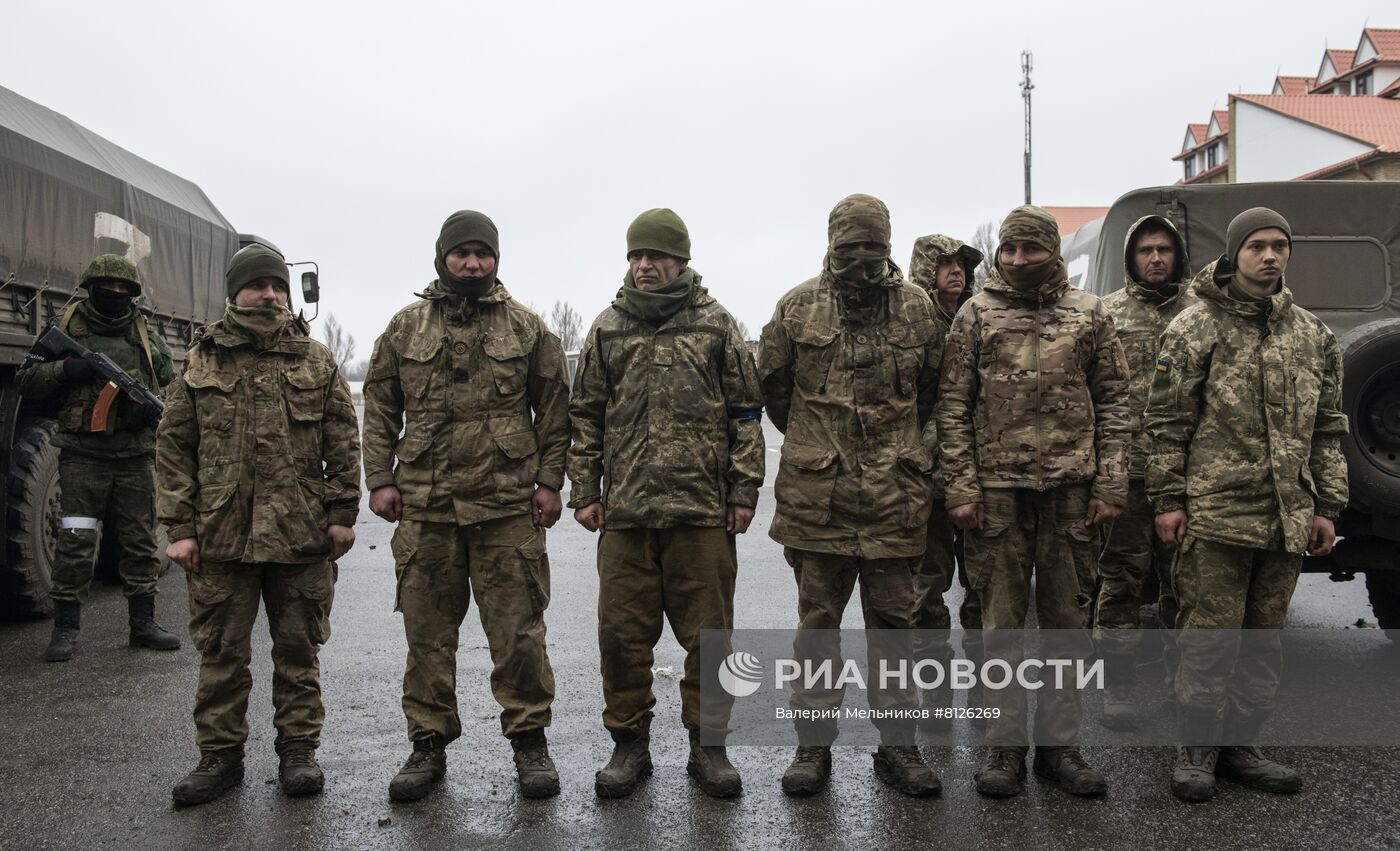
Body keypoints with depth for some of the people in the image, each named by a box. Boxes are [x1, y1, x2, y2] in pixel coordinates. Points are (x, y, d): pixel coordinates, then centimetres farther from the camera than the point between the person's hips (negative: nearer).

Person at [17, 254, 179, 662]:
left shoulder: (146, 335, 10)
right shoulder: (66, 328, 4)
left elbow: (172, 389, 16)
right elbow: (26, 380, 4)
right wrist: (65, 369, -14)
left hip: (135, 456, 3)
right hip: (83, 455, -2)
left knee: (140, 543, 8)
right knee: (75, 542, -5)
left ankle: (143, 624, 18)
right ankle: (66, 629, 5)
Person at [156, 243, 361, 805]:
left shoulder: (317, 362, 6)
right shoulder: (200, 363, 6)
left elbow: (343, 443, 5)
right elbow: (173, 448, 5)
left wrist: (341, 513, -2)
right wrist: (180, 526, -1)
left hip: (301, 535, 0)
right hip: (219, 534, 1)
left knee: (298, 648, 9)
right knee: (221, 652, 8)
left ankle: (298, 748, 21)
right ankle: (220, 754, 21)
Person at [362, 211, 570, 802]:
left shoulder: (526, 327, 6)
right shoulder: (406, 327, 9)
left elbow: (553, 409, 6)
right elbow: (379, 409, 11)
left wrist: (549, 481, -1)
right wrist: (380, 480, 3)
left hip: (509, 506, -1)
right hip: (424, 507, 2)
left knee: (518, 630, 3)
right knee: (427, 631, 9)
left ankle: (529, 738, 17)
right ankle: (429, 742, 23)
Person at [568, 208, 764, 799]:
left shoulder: (716, 325, 5)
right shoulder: (608, 328, 11)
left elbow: (745, 413, 4)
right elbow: (585, 417, 12)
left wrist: (744, 492, -2)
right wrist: (585, 493, 6)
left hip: (702, 508, -2)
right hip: (625, 510, 2)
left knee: (708, 633, 6)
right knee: (622, 633, 7)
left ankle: (707, 745, 21)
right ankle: (629, 743, 22)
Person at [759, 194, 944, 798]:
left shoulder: (916, 306, 5)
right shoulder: (798, 306, 1)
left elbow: (931, 386, 16)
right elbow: (771, 382, 11)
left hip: (896, 495, 1)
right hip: (816, 495, -1)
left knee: (893, 622, 10)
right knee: (817, 624, 8)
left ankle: (897, 743, 22)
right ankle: (814, 743, 20)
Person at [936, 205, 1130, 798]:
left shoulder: (1090, 314, 6)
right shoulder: (977, 315, 3)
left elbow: (1114, 403, 6)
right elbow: (953, 407, 1)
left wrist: (1110, 484, -1)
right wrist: (960, 487, -7)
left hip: (1072, 490, 1)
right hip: (997, 489, -1)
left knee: (1068, 621, 9)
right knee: (1002, 624, 6)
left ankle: (1059, 743, 22)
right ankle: (1005, 745, 17)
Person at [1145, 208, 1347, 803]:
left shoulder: (1312, 335, 13)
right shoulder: (1196, 327, -1)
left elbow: (1328, 428, 16)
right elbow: (1166, 421, -3)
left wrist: (1326, 506, 11)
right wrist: (1167, 498, -7)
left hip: (1288, 518, 5)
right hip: (1215, 512, -5)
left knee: (1266, 637, 12)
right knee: (1209, 636, -1)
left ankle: (1240, 743, 24)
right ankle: (1197, 750, 12)